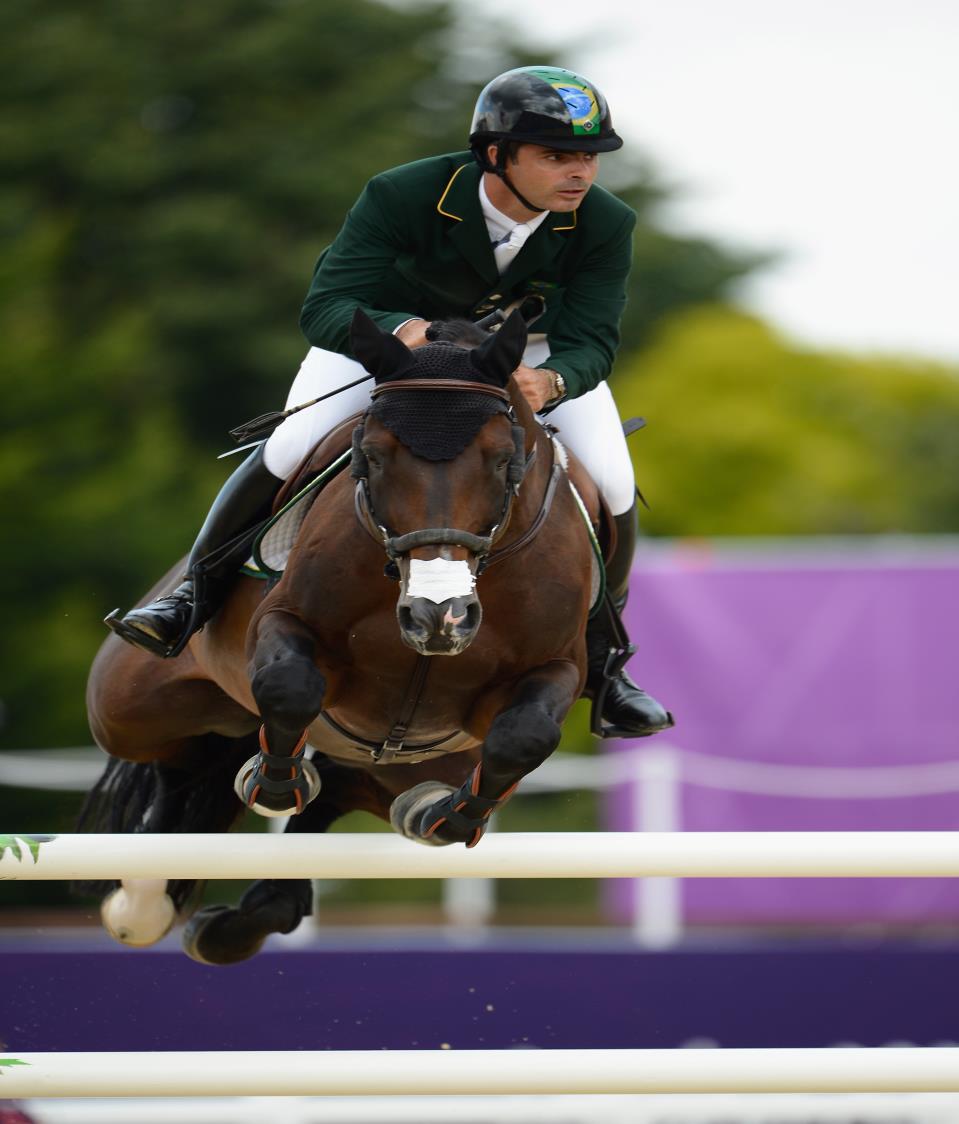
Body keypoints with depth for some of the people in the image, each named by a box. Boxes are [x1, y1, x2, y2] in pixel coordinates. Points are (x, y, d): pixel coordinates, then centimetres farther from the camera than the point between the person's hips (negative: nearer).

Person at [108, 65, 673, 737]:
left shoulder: (605, 226, -30)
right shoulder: (401, 196, -36)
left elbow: (591, 342, -31)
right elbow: (325, 310, -36)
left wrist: (551, 380, -56)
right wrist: (399, 330, -59)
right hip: (386, 326, -2)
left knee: (613, 490, -13)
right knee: (289, 452, -18)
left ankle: (600, 659, 10)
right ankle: (197, 596, 5)